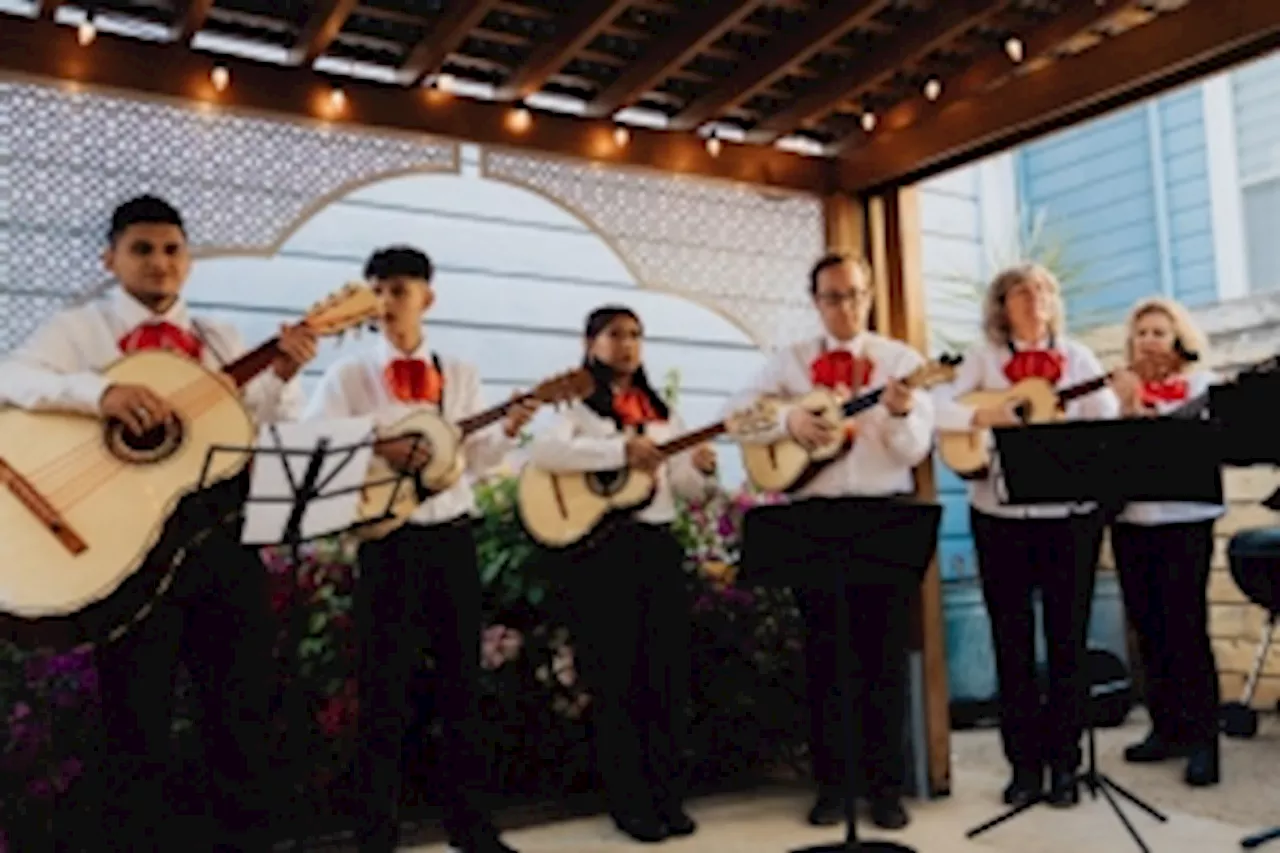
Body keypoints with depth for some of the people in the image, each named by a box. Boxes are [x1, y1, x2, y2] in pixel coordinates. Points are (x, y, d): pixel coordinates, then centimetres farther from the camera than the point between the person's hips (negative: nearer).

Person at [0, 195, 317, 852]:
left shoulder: (220, 342, 16)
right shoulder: (79, 329, 4)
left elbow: (269, 436, 10)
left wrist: (283, 378, -8)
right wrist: (100, 392, -31)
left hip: (224, 535, 4)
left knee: (243, 707, 10)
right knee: (137, 716, 5)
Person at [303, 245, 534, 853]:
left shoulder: (461, 375, 9)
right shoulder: (350, 375, -1)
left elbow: (473, 460, 10)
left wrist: (509, 428, -6)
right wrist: (376, 449, -22)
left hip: (452, 536, 3)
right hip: (388, 541, -3)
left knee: (461, 678, 10)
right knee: (384, 689, 2)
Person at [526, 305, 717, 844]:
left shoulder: (662, 413, 15)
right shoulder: (577, 407, 0)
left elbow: (687, 492, 14)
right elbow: (544, 451, -22)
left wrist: (701, 469, -9)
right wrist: (621, 450, -28)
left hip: (659, 545, 5)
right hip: (600, 549, -5)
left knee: (668, 675, 5)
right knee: (617, 679, 1)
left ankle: (667, 798, 16)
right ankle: (631, 804, 11)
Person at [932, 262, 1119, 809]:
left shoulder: (1077, 356, 7)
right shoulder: (984, 357, 5)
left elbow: (1107, 420, -1)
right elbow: (939, 407, -6)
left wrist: (1128, 409, -22)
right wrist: (986, 416, -21)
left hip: (1071, 513, 1)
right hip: (1000, 516, 0)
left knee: (1067, 637, 5)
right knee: (1012, 641, 5)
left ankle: (1064, 762, 17)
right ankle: (1024, 762, 17)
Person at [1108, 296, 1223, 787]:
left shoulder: (1202, 386, 2)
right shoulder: (1120, 389, 11)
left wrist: (1144, 412, -17)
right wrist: (1125, 407, -8)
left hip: (1184, 522, -4)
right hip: (1130, 522, 4)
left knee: (1186, 628, -6)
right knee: (1148, 629, 8)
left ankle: (1203, 739, 3)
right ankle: (1167, 728, 19)